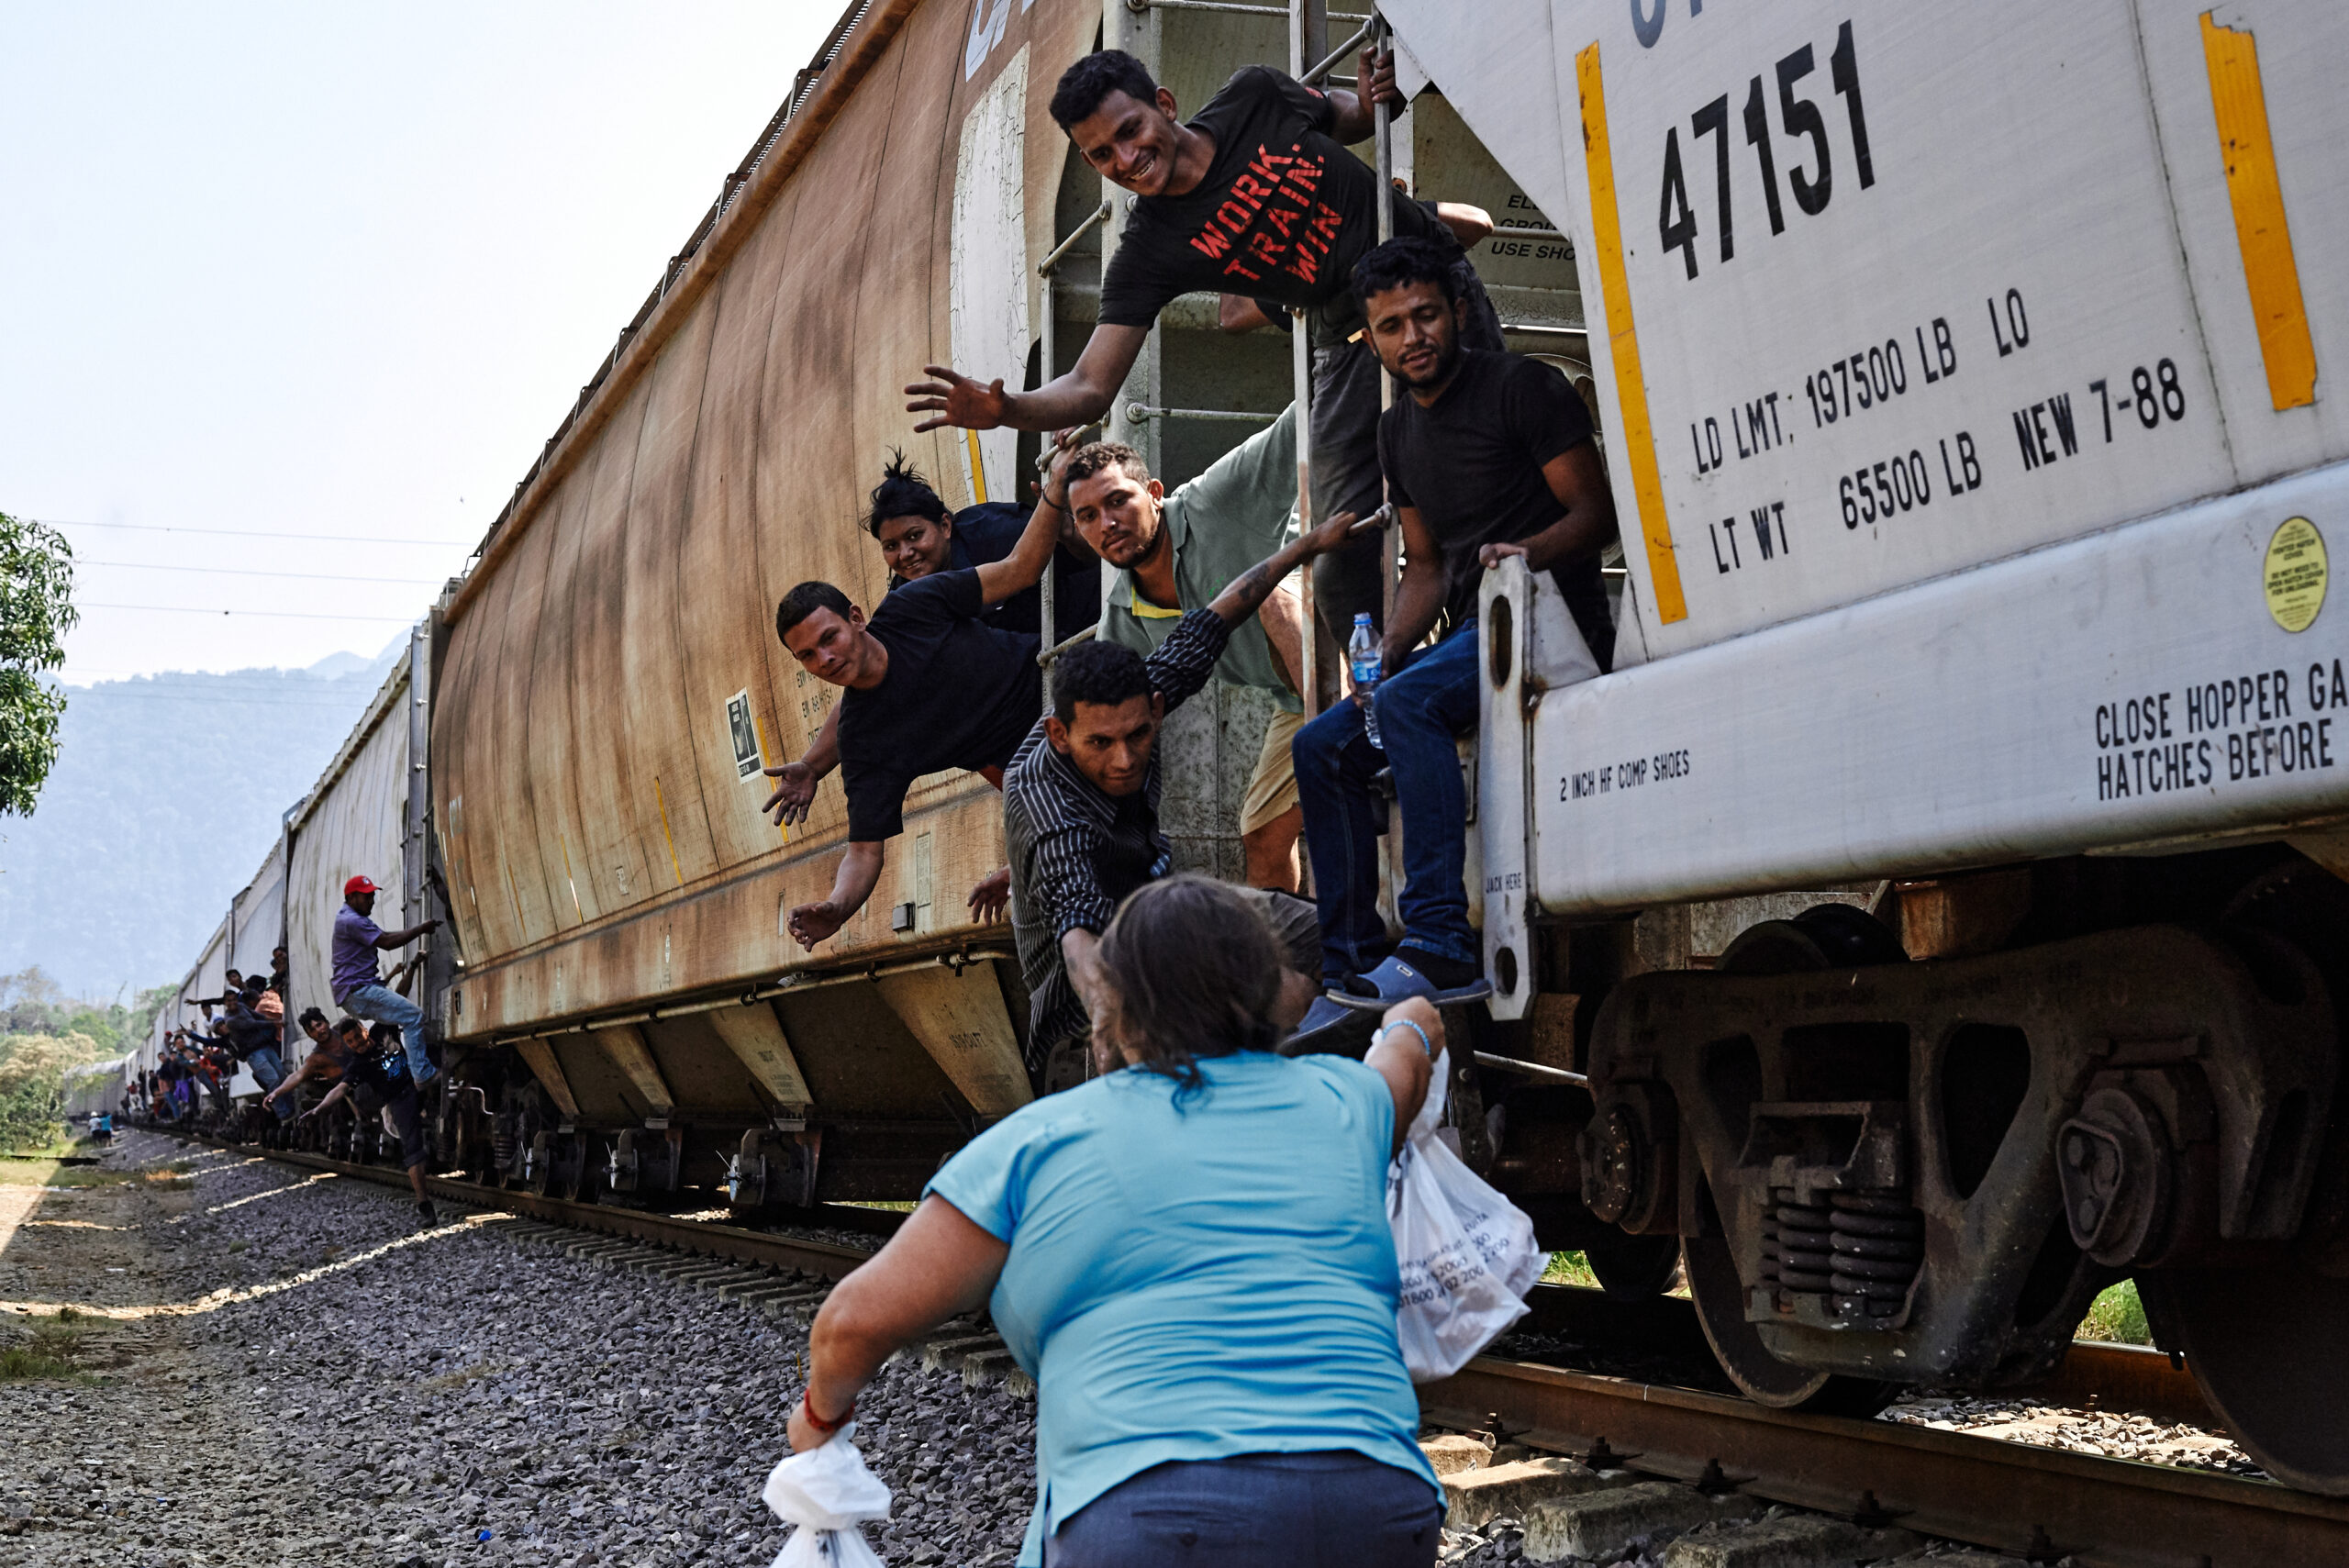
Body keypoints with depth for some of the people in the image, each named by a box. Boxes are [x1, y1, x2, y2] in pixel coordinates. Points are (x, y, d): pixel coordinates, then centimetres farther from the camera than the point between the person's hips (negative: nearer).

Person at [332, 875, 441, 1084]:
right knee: (413, 1016, -18)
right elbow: (387, 943, -17)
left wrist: (418, 929, 5)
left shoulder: (353, 918, 21)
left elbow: (385, 935, 18)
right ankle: (423, 1075, -21)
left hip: (355, 991, 11)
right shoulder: (352, 921, -14)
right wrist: (420, 930, -9)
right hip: (356, 991, -11)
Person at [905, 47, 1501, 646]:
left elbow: (1348, 118, 13)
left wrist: (1373, 100, -11)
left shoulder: (1257, 96, -10)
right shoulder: (1147, 252, -14)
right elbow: (1090, 388, -17)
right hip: (1353, 343, -1)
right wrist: (1004, 408, -37)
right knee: (1345, 577, -10)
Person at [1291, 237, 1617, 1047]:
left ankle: (1442, 947, -38)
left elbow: (1597, 512, -9)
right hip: (1471, 633, 8)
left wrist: (1529, 550, -30)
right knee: (1324, 746, -1)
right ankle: (1351, 972, 1)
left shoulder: (1521, 387, -5)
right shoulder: (1399, 431, 17)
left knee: (1410, 702, -33)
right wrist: (1384, 652, 3)